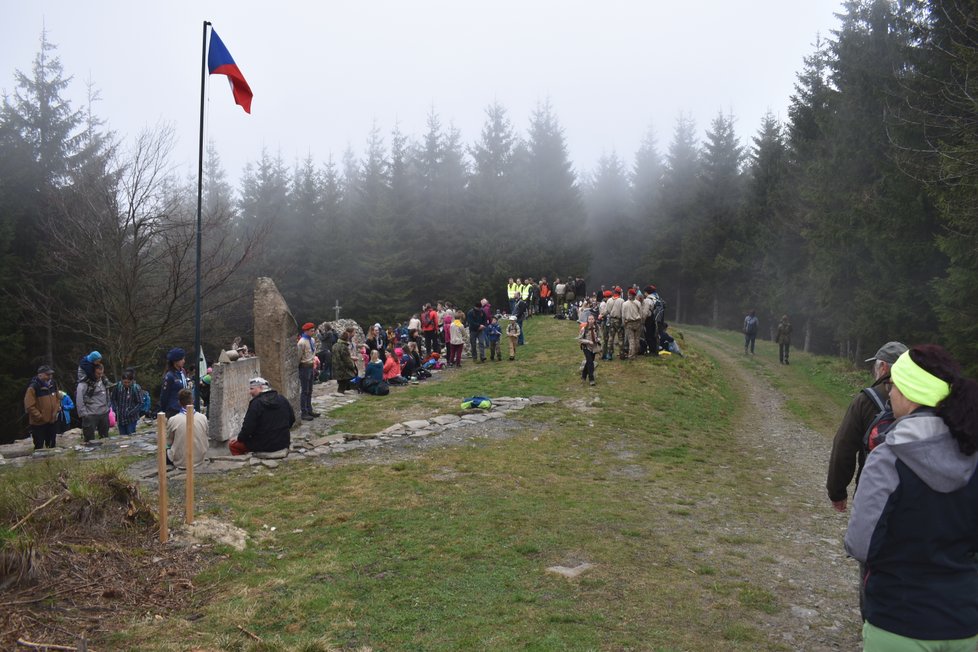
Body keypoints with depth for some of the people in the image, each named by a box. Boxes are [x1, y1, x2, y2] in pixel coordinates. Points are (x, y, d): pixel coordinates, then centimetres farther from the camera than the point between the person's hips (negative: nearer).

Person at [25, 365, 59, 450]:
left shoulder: (53, 384, 1)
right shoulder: (33, 388, -19)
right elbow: (29, 406, -19)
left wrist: (57, 410, 2)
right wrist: (40, 416, -18)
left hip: (53, 421, 6)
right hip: (38, 424, -6)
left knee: (52, 446, 19)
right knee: (39, 447, 2)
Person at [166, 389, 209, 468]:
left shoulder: (173, 420, -16)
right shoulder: (203, 418, -10)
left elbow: (169, 442, -1)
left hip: (181, 462, -3)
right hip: (200, 460, 3)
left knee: (166, 450, 27)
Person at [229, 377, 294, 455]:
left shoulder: (256, 403, -16)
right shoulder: (282, 399, 4)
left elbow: (248, 427, -16)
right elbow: (292, 419, 13)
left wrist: (239, 438, 2)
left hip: (263, 446, -7)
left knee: (232, 444, 10)